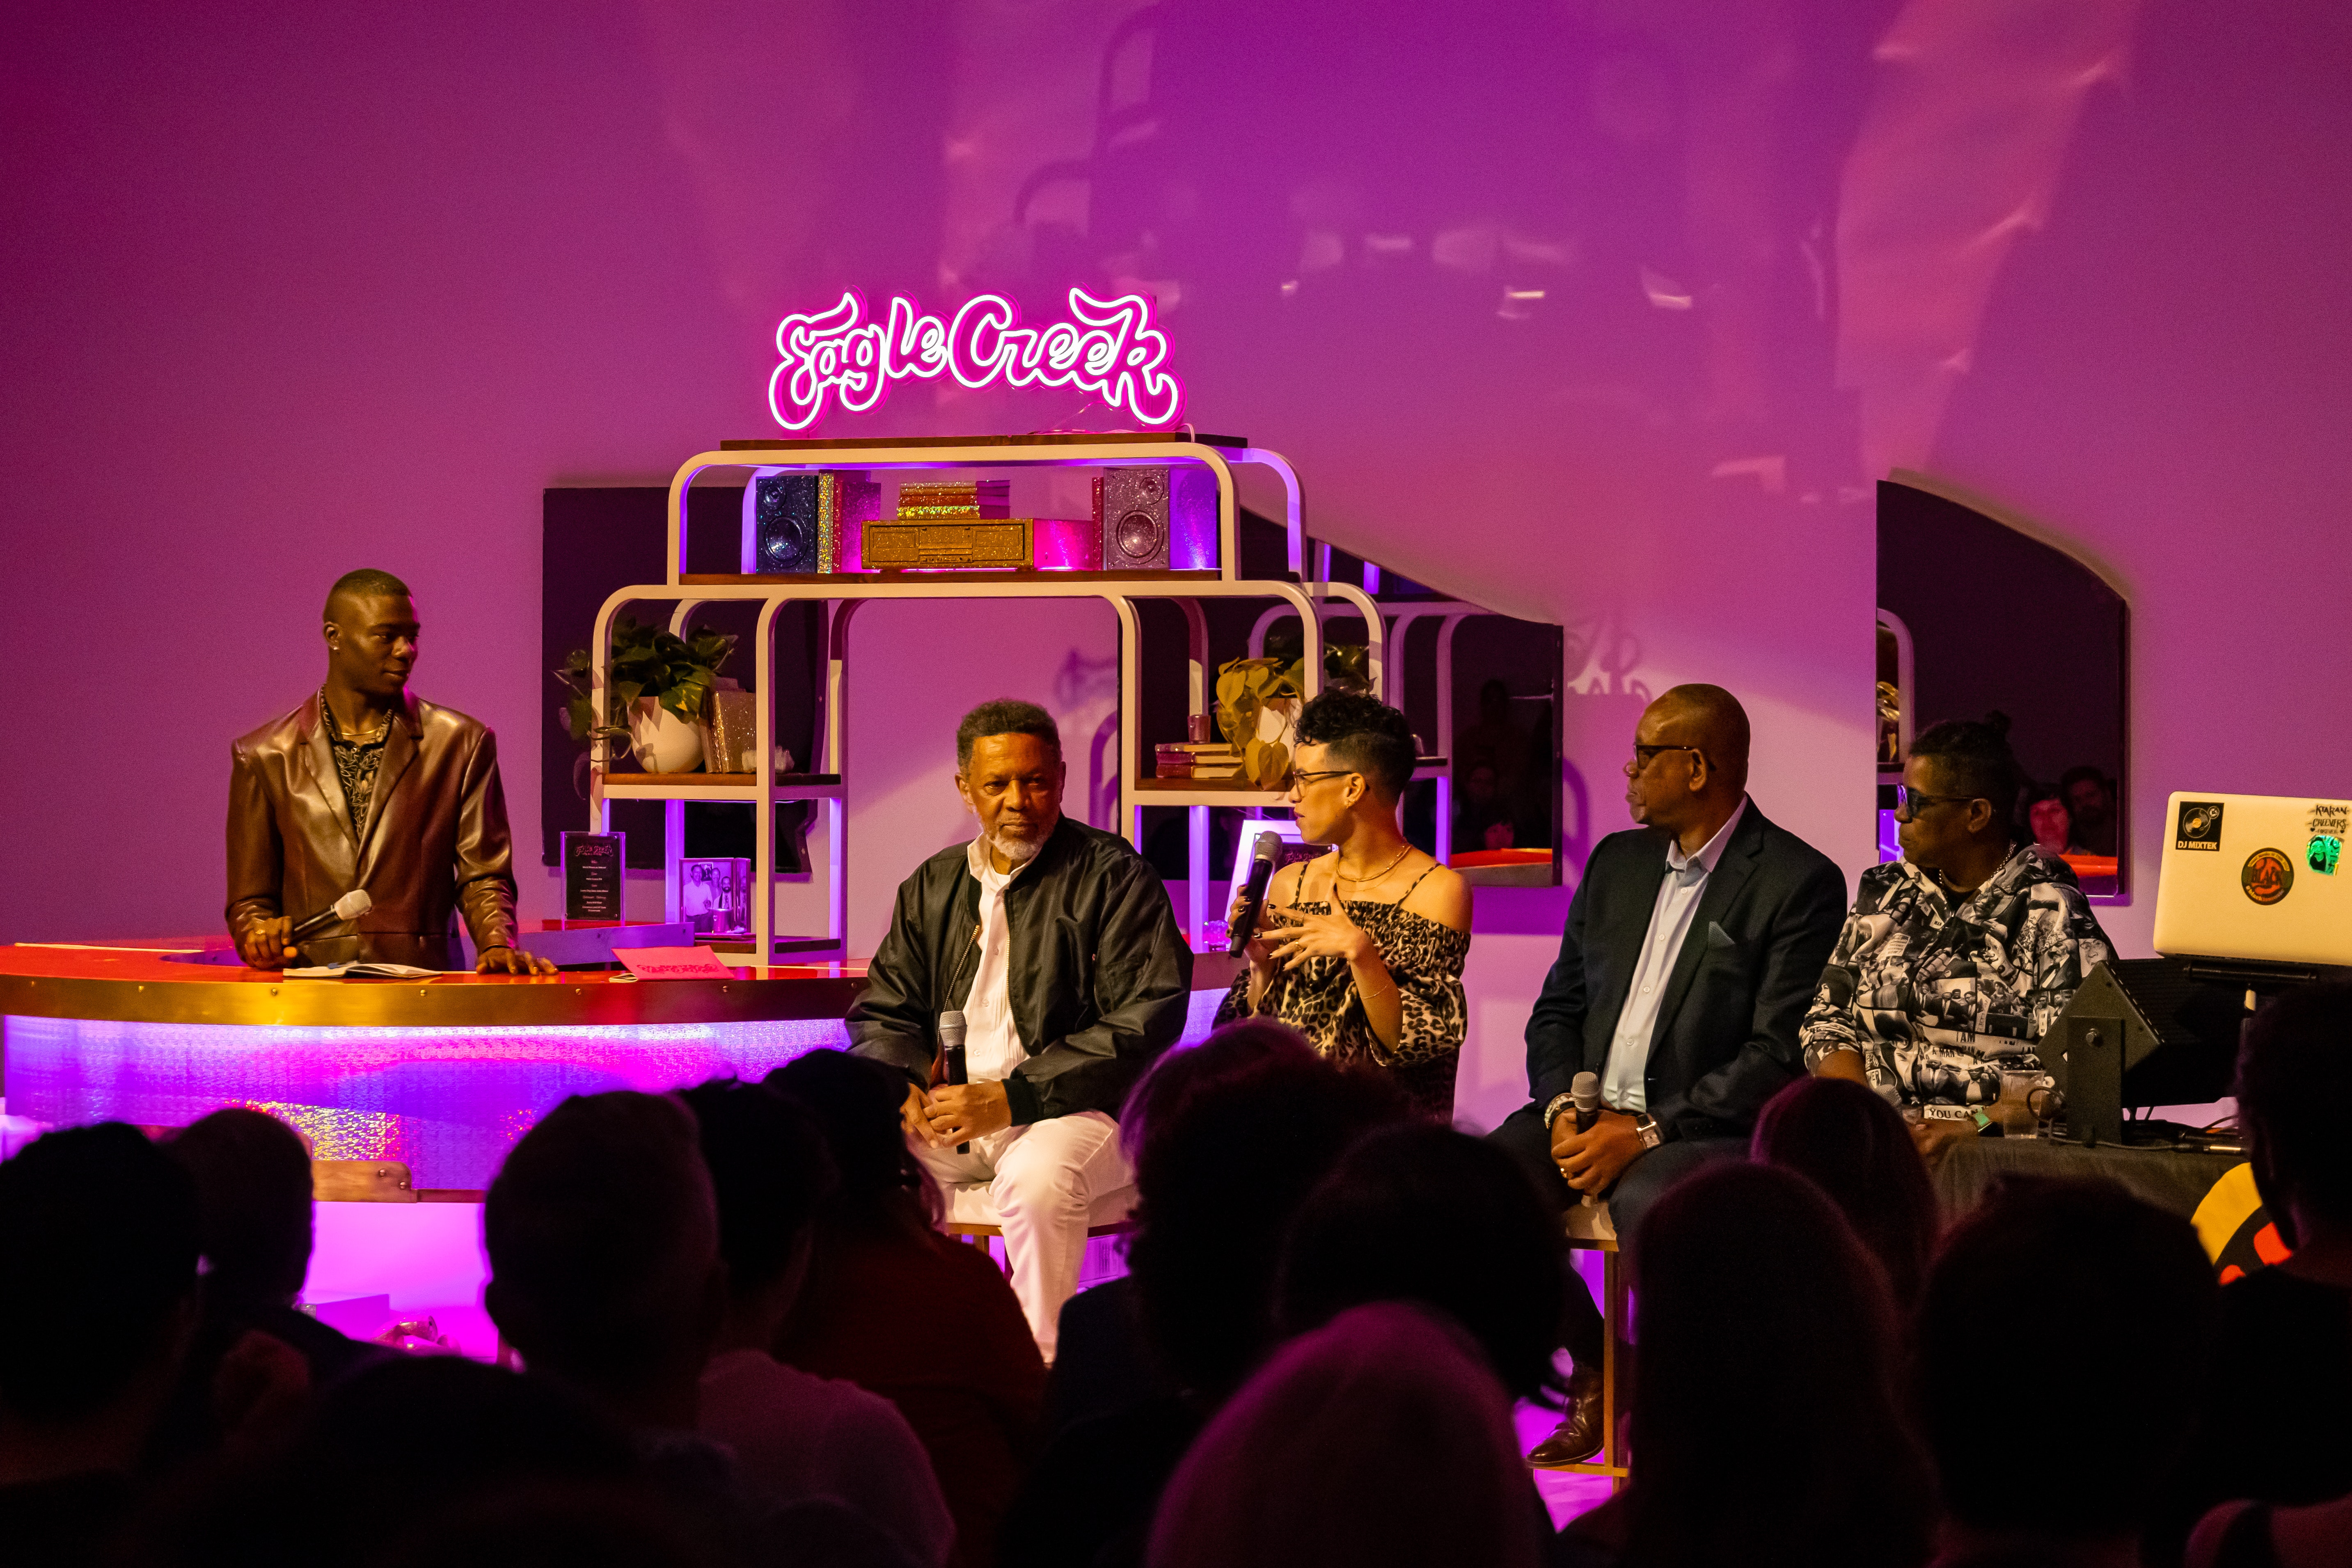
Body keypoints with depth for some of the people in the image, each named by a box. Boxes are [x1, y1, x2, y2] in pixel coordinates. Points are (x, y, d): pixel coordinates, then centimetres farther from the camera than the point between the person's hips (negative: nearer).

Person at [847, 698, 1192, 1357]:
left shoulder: (1115, 876, -2)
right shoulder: (932, 888, 16)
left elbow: (1144, 1025, -12)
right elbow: (882, 1013, 20)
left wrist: (1011, 1097, -19)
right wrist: (899, 1085, -7)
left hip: (1078, 1107, -5)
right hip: (947, 1106, 5)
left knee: (1038, 1177, -37)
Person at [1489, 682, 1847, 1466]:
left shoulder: (1799, 884, -5)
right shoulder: (1616, 863, 18)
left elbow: (1777, 1057, -12)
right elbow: (1557, 1011, 17)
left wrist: (1646, 1131, -18)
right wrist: (1563, 1108, -4)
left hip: (1704, 1128, -6)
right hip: (1590, 1114, 6)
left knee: (1651, 1203, -39)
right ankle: (1597, 1372, -3)